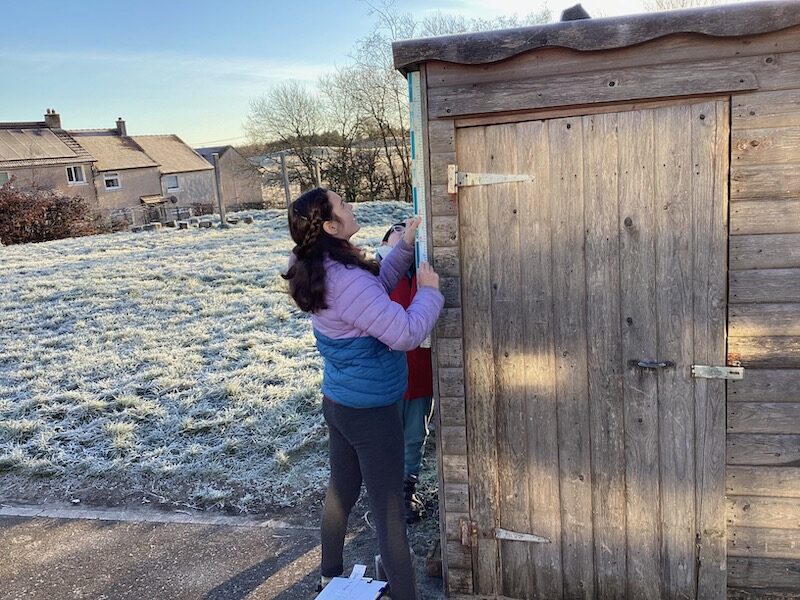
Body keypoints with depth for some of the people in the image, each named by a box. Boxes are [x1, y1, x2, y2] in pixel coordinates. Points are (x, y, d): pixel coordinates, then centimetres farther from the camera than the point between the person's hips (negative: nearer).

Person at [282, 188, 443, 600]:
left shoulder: (322, 270, 1)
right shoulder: (345, 278, -29)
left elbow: (374, 291, 15)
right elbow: (406, 334, -29)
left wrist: (404, 246, 8)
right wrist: (429, 290, -14)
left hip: (338, 402, 9)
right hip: (369, 410, -9)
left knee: (341, 490, 24)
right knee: (388, 509, 3)